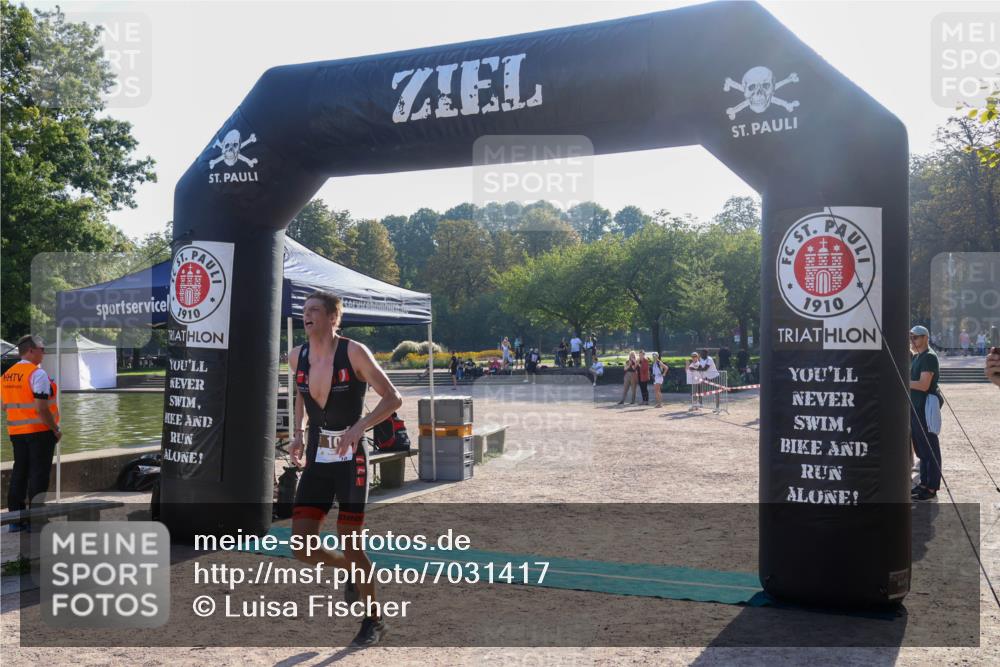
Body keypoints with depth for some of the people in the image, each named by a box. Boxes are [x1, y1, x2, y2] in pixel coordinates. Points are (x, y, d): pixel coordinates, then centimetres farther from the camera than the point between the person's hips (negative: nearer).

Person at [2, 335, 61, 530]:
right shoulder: (37, 373, -15)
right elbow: (41, 408, -21)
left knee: (19, 472, 14)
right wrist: (56, 429, -13)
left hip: (16, 431, 8)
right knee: (39, 474, -2)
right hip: (40, 431, -7)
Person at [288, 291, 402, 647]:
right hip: (316, 460, 5)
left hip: (350, 459, -5)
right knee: (301, 547, -2)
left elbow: (393, 398, -10)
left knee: (349, 544, -2)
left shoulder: (354, 352, -11)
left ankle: (374, 620, 21)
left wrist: (359, 427, -24)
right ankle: (351, 571, 31)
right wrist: (298, 434, 8)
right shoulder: (297, 357, 4)